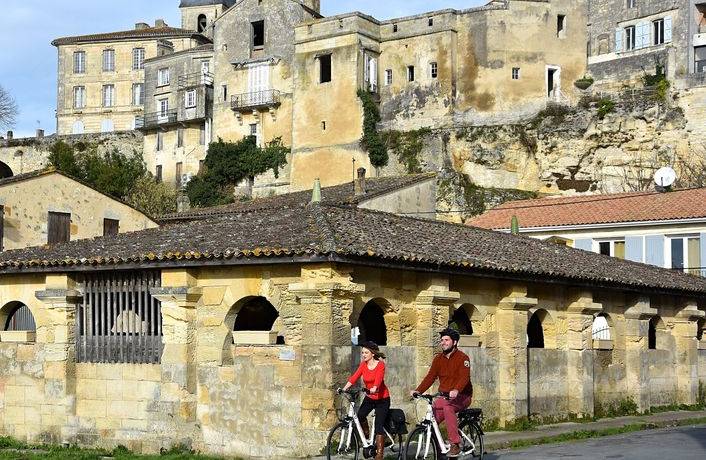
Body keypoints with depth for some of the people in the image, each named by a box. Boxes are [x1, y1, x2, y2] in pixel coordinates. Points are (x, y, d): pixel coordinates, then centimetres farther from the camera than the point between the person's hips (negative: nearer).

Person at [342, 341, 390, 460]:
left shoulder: (380, 365, -15)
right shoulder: (363, 365, -1)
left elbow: (378, 379, -32)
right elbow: (354, 377, -11)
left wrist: (374, 389, -51)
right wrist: (344, 388, -25)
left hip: (382, 398, -5)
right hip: (369, 397, 5)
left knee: (379, 426, -9)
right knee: (360, 415, -21)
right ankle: (367, 437, 5)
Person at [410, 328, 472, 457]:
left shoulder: (462, 358, -9)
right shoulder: (438, 359, 9)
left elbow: (464, 377, -24)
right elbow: (430, 376, 2)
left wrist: (456, 390, -44)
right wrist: (418, 390, -14)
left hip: (461, 396, -6)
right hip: (444, 396, 6)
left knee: (447, 407, -37)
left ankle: (455, 445, -34)